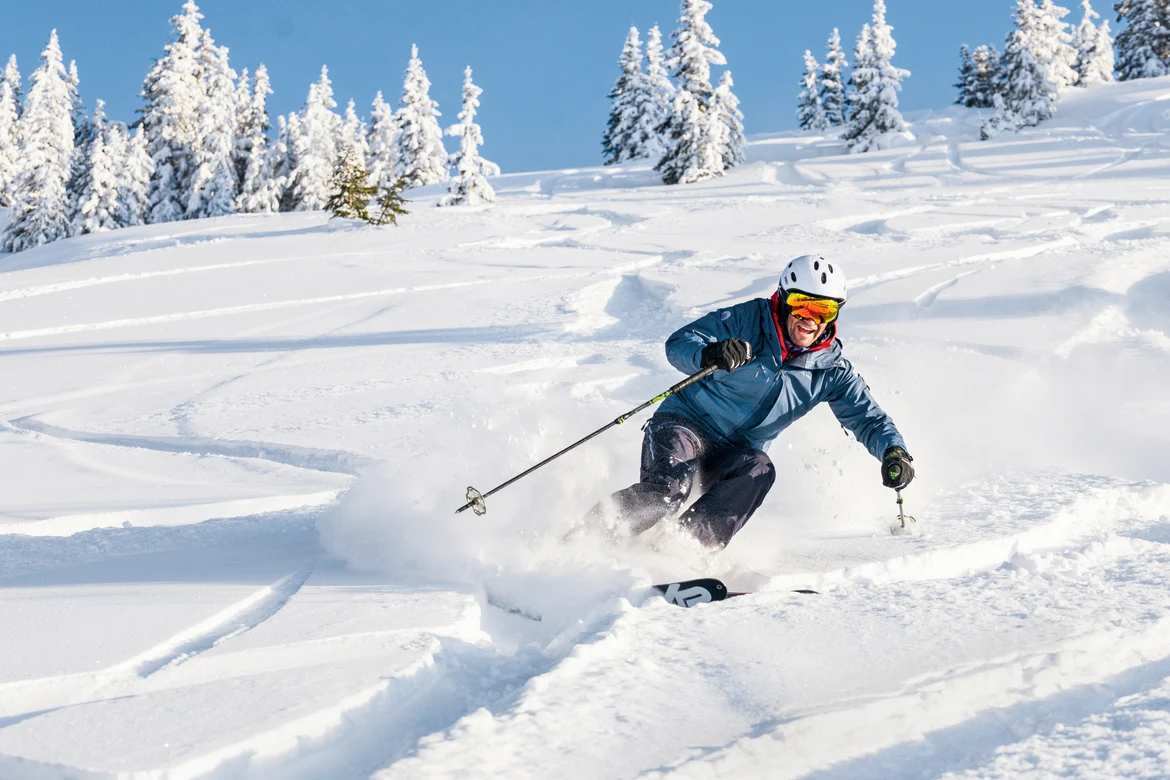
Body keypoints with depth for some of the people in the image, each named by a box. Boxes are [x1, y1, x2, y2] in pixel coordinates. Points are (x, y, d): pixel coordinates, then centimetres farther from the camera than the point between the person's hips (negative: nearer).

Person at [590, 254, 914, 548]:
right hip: (685, 423, -3)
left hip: (735, 455, 3)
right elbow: (678, 344, -16)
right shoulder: (750, 320, -11)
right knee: (666, 490, -32)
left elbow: (868, 418, 1)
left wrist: (894, 451, -21)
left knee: (759, 469, -32)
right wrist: (709, 355, -39)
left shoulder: (832, 371, -1)